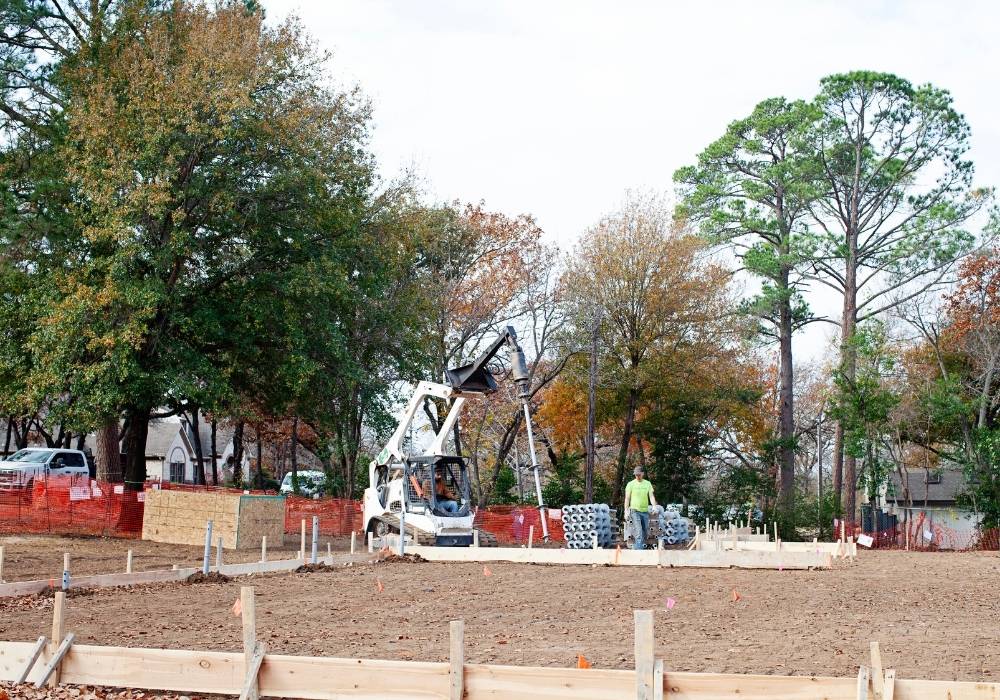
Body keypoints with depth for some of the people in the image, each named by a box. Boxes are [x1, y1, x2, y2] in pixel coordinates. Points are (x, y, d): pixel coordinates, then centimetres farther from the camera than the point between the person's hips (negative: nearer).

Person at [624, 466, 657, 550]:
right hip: (635, 510, -4)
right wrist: (626, 510, -6)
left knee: (645, 532, 7)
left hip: (645, 511, 4)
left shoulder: (647, 484, 7)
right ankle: (639, 549, -21)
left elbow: (651, 496, 3)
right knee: (639, 532, -16)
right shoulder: (631, 484, 0)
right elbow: (627, 498, 1)